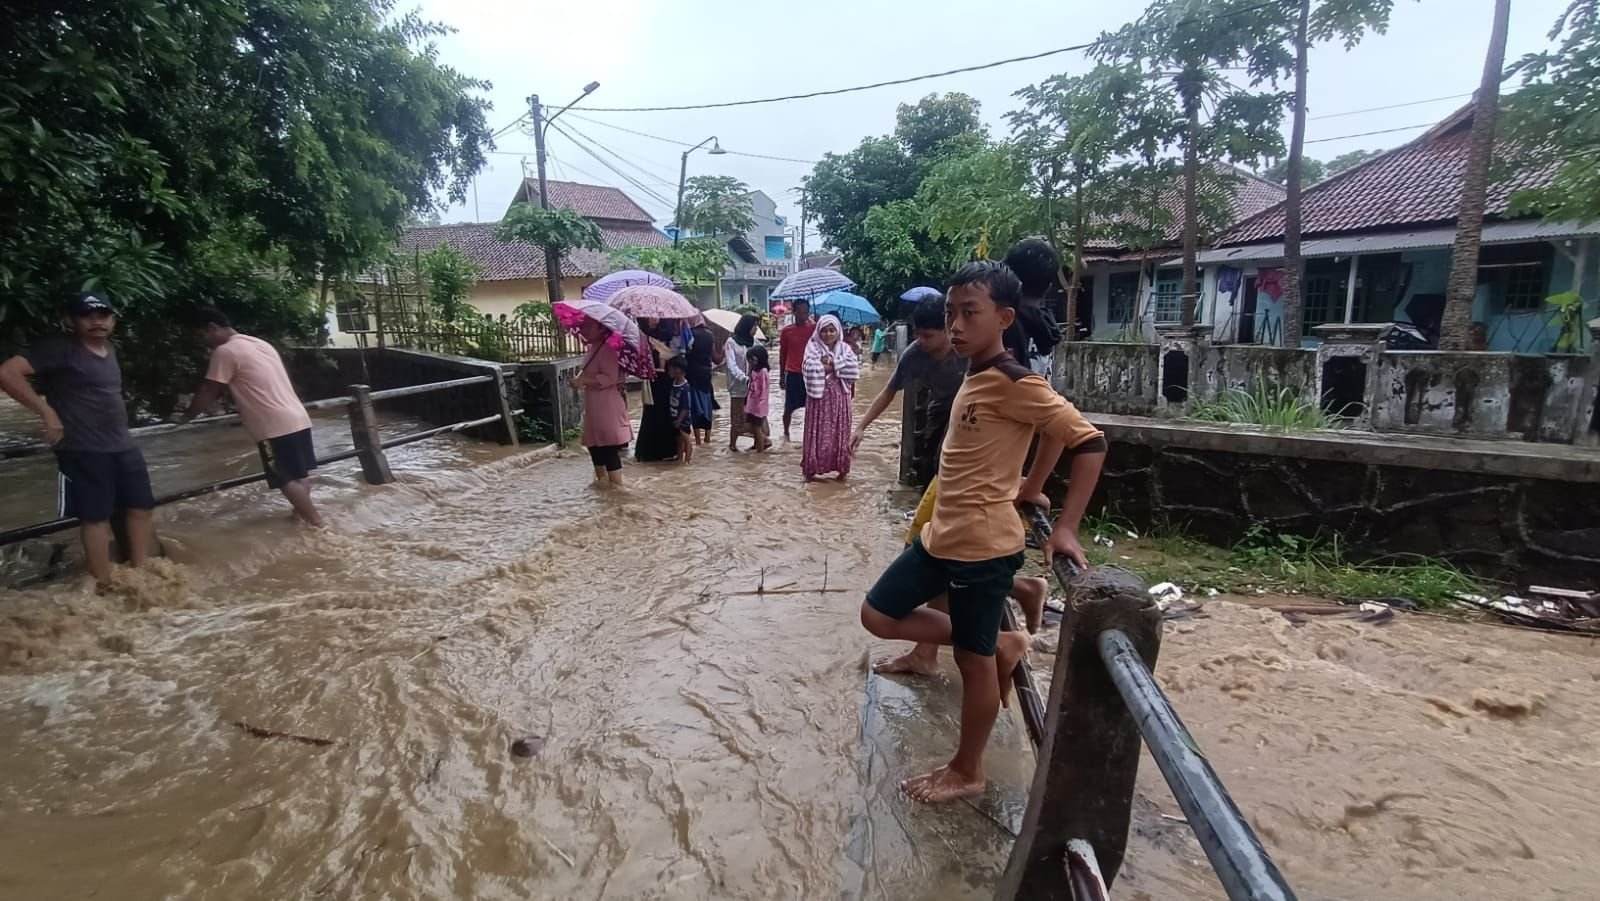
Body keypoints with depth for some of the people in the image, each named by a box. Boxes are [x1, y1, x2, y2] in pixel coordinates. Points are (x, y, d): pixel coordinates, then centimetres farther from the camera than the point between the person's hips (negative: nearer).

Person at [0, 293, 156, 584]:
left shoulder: (109, 349, 13)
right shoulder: (59, 347, -10)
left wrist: (121, 433, 17)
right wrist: (46, 413, -20)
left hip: (123, 445, 8)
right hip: (83, 450, -7)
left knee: (140, 507, 11)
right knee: (96, 516, -2)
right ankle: (103, 585, 8)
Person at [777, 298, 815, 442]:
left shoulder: (814, 328, 1)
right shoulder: (786, 331, 1)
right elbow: (782, 354, 8)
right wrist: (781, 375, 8)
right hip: (793, 374, 0)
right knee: (789, 407, 5)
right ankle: (786, 433, 20)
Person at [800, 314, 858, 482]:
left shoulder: (844, 347, 5)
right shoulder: (813, 347, -3)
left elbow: (854, 368, -11)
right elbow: (810, 368, -20)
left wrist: (831, 361, -15)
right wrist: (838, 366, -13)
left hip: (840, 397, 3)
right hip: (819, 396, -2)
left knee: (840, 433, 8)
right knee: (817, 433, 1)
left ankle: (842, 470, 18)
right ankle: (811, 470, 10)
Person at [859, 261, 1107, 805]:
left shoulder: (1012, 383, -19)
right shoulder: (975, 377, 8)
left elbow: (1089, 441, -20)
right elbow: (1047, 429, 19)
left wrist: (1066, 528, -22)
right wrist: (1031, 488, 15)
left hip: (983, 545, -10)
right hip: (941, 535, 10)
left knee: (974, 660, 8)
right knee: (879, 616, 16)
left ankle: (966, 771, 30)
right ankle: (1001, 644, 24)